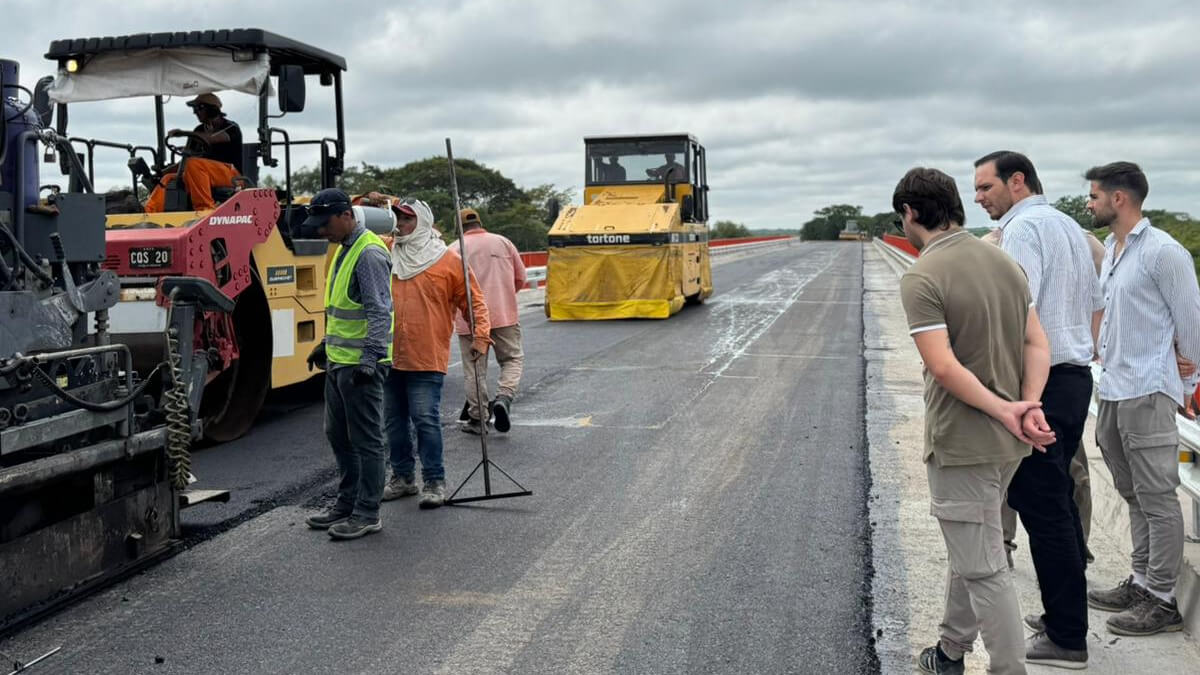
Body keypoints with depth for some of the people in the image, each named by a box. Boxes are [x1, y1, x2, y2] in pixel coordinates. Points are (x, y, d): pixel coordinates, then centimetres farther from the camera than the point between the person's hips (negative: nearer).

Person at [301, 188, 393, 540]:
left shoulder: (369, 253, -16)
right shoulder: (344, 250, 15)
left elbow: (380, 312, -22)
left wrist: (370, 361, -26)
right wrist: (326, 344, 29)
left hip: (360, 364, -10)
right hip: (338, 361, 10)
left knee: (365, 440, -2)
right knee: (338, 435, 17)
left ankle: (367, 513, 6)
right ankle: (347, 504, 28)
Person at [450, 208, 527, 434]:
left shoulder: (453, 249, 1)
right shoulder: (503, 242, 8)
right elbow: (520, 279, 10)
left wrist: (453, 313, 16)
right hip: (504, 314, 1)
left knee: (474, 369, 7)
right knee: (513, 359, 12)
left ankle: (477, 418, 9)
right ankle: (504, 397, -12)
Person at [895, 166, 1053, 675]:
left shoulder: (921, 279, -18)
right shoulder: (1003, 261, 7)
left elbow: (944, 367, -25)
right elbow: (1037, 344, 4)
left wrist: (1005, 411, -17)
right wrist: (1029, 405, -7)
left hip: (962, 444, -9)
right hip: (1008, 443, 9)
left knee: (983, 570, 2)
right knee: (970, 550, 23)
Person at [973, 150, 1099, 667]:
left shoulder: (1023, 227, -12)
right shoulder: (1070, 227, 17)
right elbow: (1096, 305, 23)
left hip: (1040, 384, -10)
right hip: (1075, 377, 10)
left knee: (1042, 508, -4)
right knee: (1059, 500, 17)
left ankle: (1066, 639, 3)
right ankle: (1065, 615, 26)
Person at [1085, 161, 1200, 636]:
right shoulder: (1110, 249, 13)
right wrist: (1104, 354, 16)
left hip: (1146, 392, -9)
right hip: (1111, 390, 9)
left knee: (1157, 499, -2)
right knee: (1133, 495, 16)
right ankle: (1141, 583, 26)